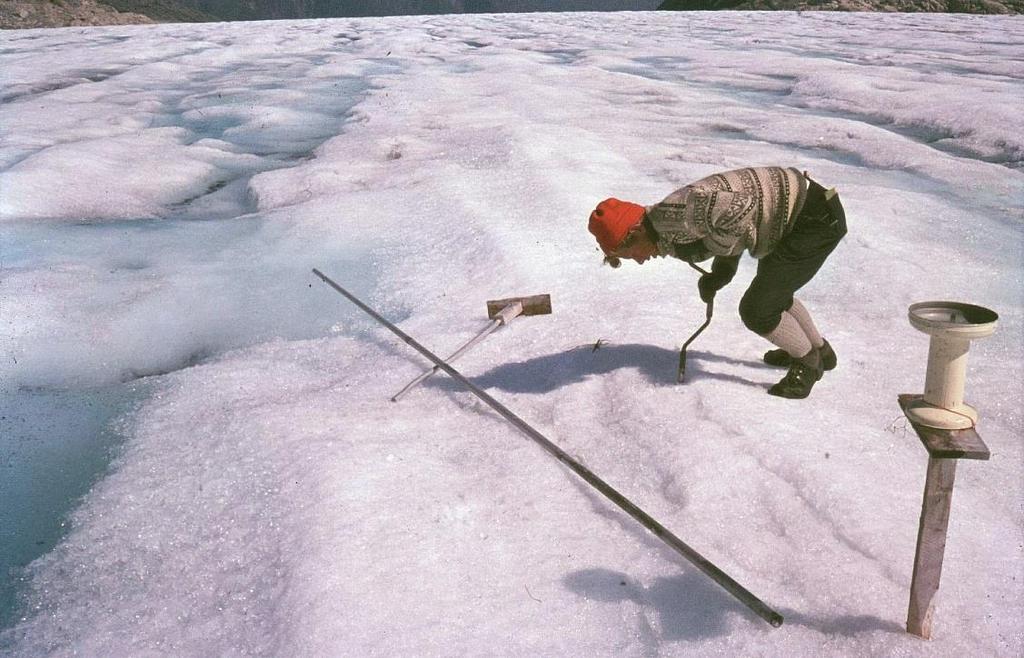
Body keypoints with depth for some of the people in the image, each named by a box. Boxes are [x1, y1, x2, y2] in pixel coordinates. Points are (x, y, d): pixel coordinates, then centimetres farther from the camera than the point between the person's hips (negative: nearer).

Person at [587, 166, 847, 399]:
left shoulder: (676, 212, -25)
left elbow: (739, 208, -36)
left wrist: (713, 248, -20)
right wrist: (718, 273, 3)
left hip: (818, 220, -10)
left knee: (756, 310, -7)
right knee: (772, 295, 27)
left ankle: (807, 361, 17)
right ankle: (820, 350, 48)